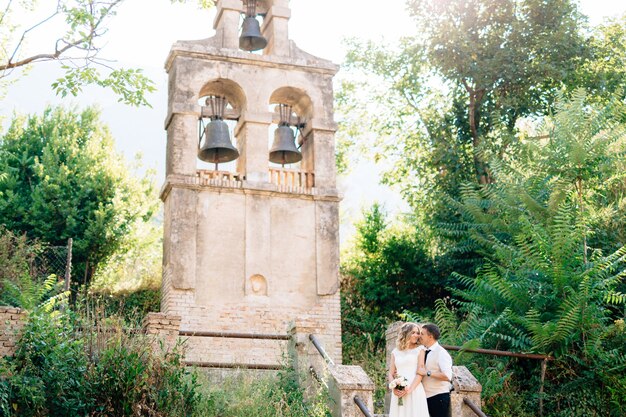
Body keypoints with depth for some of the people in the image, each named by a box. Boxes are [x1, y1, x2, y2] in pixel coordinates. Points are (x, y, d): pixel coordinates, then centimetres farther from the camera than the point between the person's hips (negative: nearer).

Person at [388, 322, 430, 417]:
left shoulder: (419, 349, 6)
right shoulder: (395, 352, 14)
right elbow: (391, 374, 10)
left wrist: (410, 389, -16)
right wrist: (394, 388, -9)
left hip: (415, 391, -3)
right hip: (398, 392, 3)